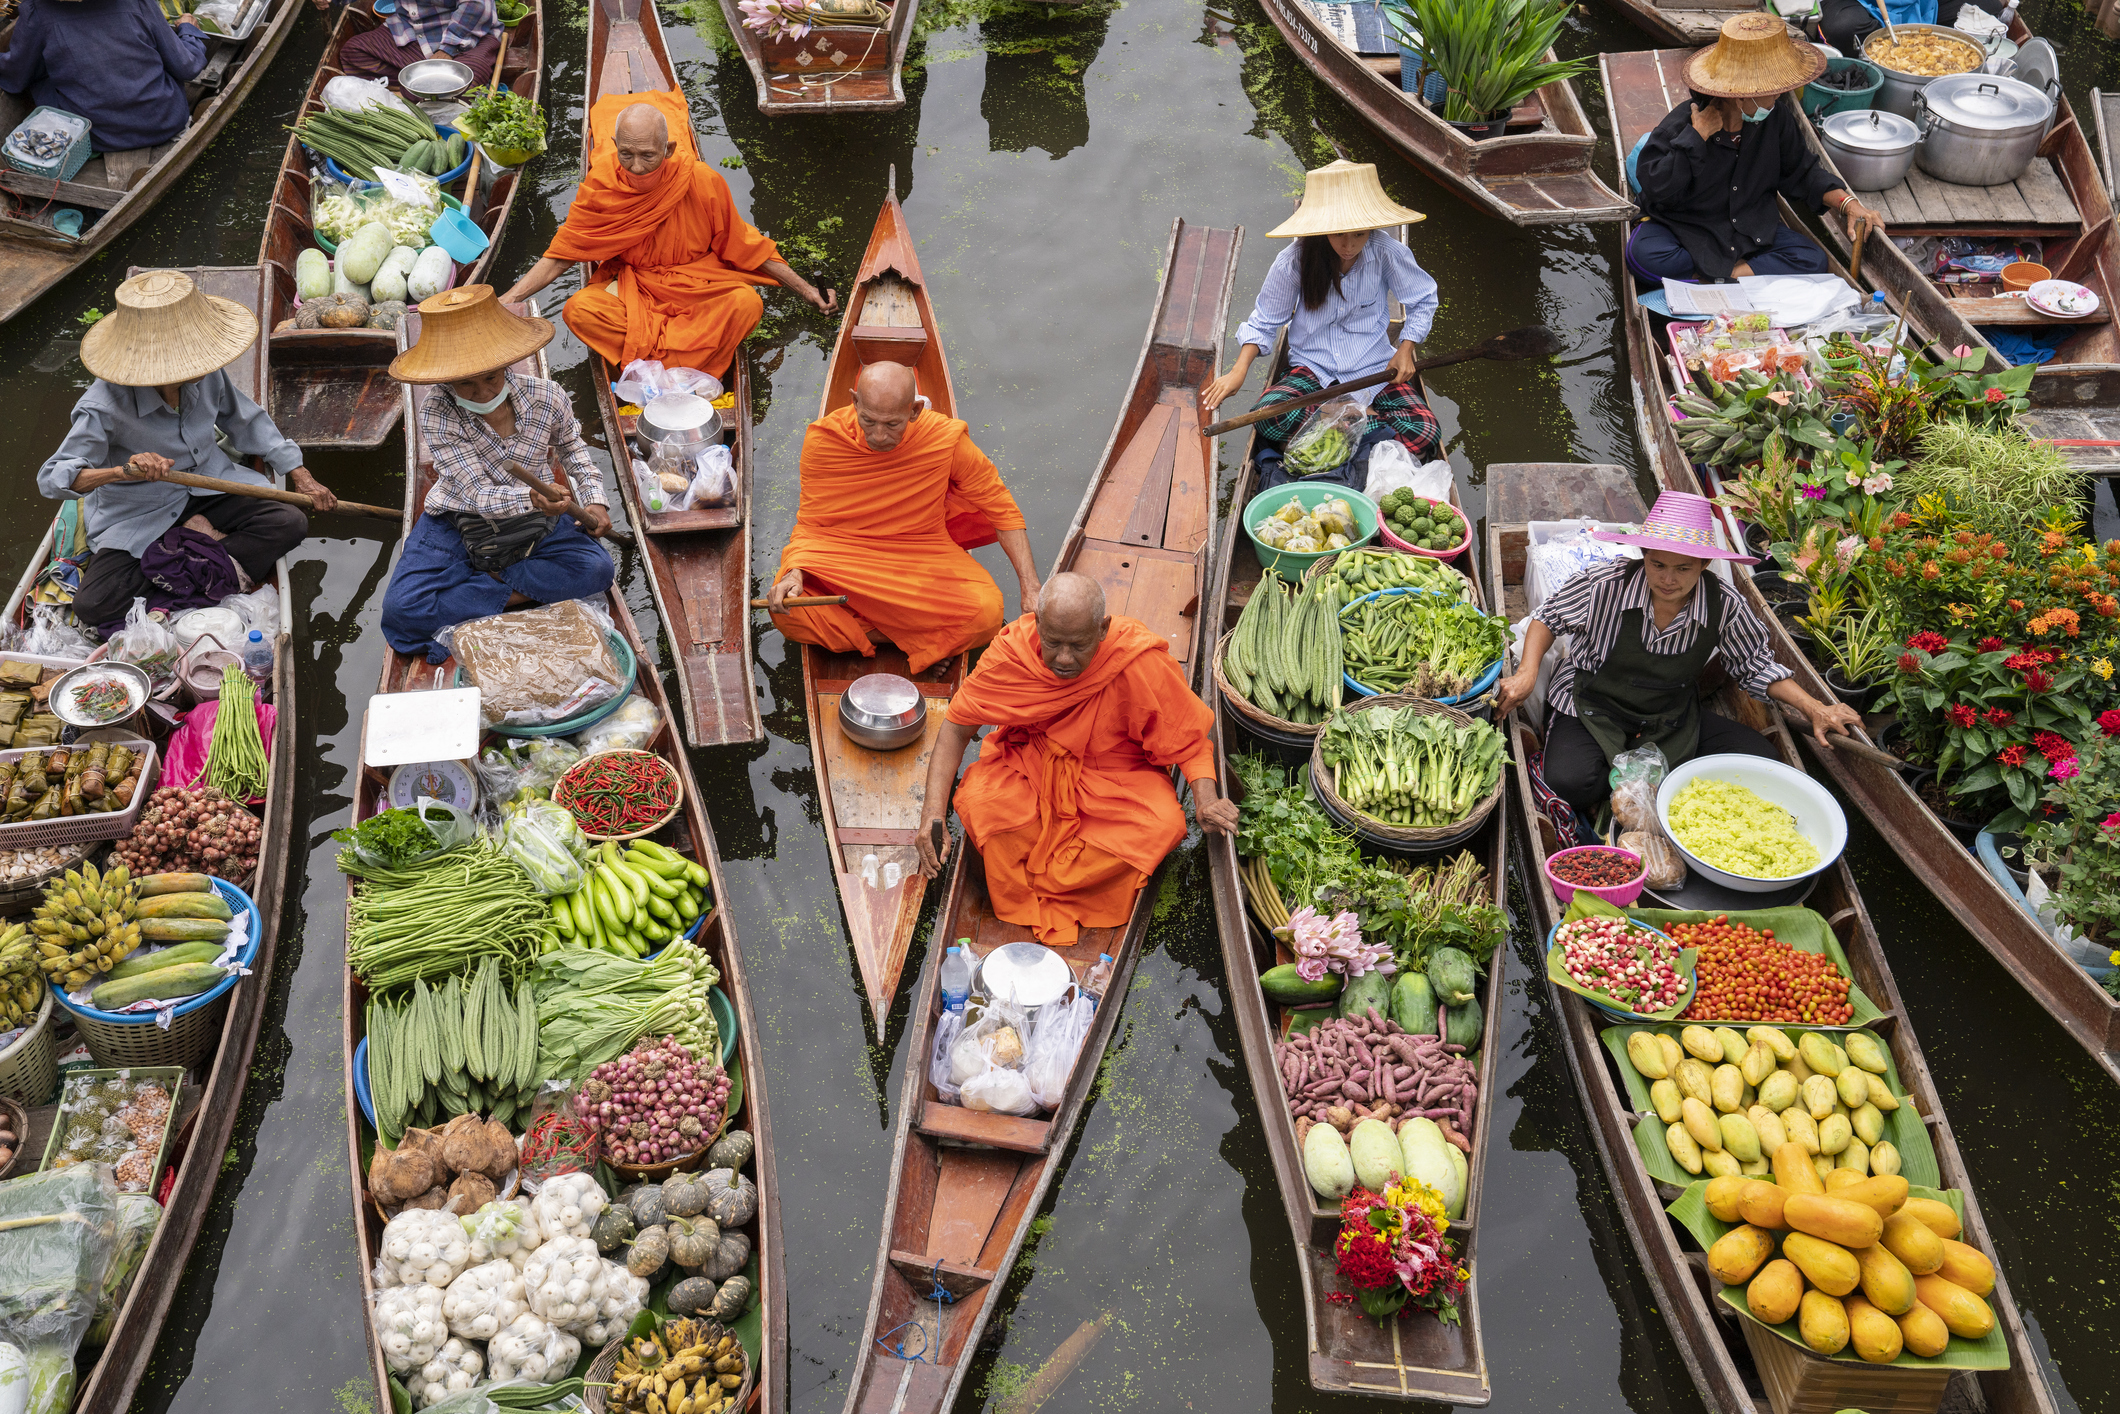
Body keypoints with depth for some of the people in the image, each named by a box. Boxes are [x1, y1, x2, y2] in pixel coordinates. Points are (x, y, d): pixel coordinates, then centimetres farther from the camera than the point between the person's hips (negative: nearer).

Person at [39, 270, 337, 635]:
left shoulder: (207, 375, -14)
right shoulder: (105, 406, -28)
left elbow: (246, 422, 8)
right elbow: (51, 477, -29)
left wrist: (300, 476, 7)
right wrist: (123, 471, -47)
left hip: (207, 490, 3)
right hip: (138, 514, -3)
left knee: (291, 523, -19)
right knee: (92, 606, -22)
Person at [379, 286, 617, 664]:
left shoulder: (546, 397, -13)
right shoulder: (437, 412, -23)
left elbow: (571, 445, 13)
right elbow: (480, 495, -29)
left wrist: (594, 499, -2)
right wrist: (533, 498, -49)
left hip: (535, 523, 3)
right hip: (458, 528, -2)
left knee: (598, 569, -25)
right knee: (401, 612, -24)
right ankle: (513, 594, -14)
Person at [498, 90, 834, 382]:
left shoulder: (702, 181, -19)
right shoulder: (601, 186, -16)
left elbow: (744, 245, -6)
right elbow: (560, 255, -7)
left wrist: (806, 290, -6)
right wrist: (506, 300, -17)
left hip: (698, 286, -1)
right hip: (630, 286, 1)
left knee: (747, 303, -31)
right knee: (579, 310, -29)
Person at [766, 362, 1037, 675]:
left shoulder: (946, 438, -17)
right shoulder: (823, 439, -16)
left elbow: (1004, 511, -7)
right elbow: (810, 525, -6)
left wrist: (1030, 589, -15)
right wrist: (794, 572, -27)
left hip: (924, 553, 0)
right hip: (842, 553, 0)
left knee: (987, 612, -29)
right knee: (788, 610, -31)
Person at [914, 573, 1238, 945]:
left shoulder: (1141, 661, -25)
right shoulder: (1013, 651, -20)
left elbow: (1189, 736, -13)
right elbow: (957, 726, -10)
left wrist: (1206, 800, -32)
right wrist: (933, 812, -21)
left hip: (1116, 775, 0)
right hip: (1028, 766, 1)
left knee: (1164, 825, -30)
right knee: (976, 801, -31)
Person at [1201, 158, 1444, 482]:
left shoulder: (1385, 251, -10)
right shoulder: (1294, 261, -10)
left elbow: (1423, 301, 7)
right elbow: (1265, 321, 2)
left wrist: (1405, 349, -6)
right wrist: (1239, 371, -13)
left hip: (1376, 369, 0)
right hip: (1313, 369, 1)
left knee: (1425, 436, -28)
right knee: (1269, 417, -34)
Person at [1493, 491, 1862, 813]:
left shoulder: (1724, 607, -15)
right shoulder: (1606, 585, -22)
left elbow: (1755, 666, 3)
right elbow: (1549, 615, -3)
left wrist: (1814, 709, -8)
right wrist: (1527, 673, -17)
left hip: (1670, 721, 3)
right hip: (1592, 711, -3)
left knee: (1762, 761, -13)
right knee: (1569, 782, -33)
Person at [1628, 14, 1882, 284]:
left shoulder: (1777, 118, -4)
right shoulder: (1680, 125, -18)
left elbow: (1800, 173, 8)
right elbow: (1656, 190, -28)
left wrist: (1847, 202, -6)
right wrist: (1696, 136, -29)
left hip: (1751, 230, 4)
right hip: (1687, 230, -4)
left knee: (1813, 261, -18)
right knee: (1643, 254, -37)